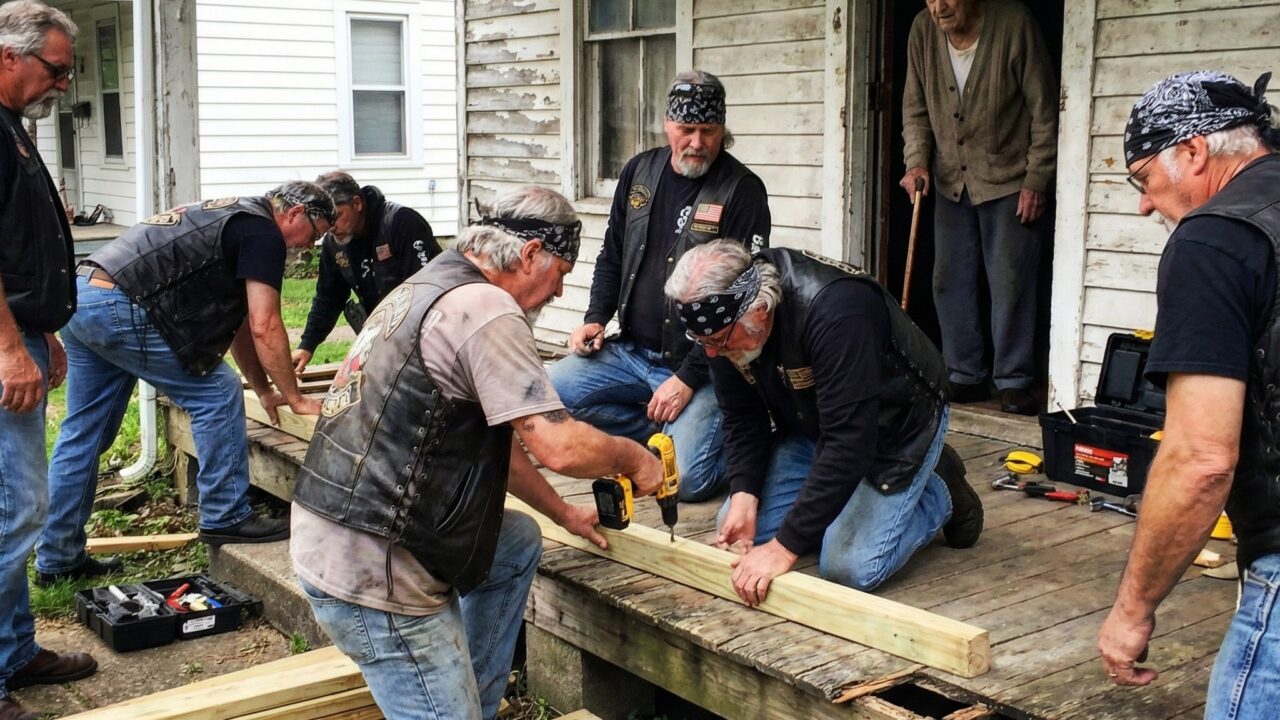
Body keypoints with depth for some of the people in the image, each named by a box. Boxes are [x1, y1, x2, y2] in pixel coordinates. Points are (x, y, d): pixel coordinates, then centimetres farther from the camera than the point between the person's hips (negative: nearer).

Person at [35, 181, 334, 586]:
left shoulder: (234, 219, 25)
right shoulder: (263, 233, -5)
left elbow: (238, 321, 29)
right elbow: (264, 327, -10)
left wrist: (263, 390, 29)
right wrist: (295, 398, -1)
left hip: (82, 297, 10)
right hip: (118, 309, -10)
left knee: (82, 435, 15)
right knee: (216, 394, 0)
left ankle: (56, 559, 24)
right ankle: (225, 518, 8)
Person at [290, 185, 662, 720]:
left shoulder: (429, 288, 15)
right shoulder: (484, 306, -17)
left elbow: (493, 438, 24)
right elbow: (560, 448, -20)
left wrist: (562, 512, 30)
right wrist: (634, 458, 0)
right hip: (368, 574, -10)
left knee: (519, 543, 24)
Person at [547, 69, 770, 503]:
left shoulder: (742, 190, -12)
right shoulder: (640, 172, 7)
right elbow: (612, 256, 19)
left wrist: (689, 378, -18)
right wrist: (596, 318, 2)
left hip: (700, 364, -6)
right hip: (631, 351, 6)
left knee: (688, 478, -20)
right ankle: (663, 433, 5)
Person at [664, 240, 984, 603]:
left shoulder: (833, 310, -39)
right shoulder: (724, 322, -17)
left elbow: (849, 442, -40)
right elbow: (742, 417, -5)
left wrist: (785, 546, -38)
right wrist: (743, 497, -21)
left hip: (895, 426, -6)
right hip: (811, 427, 7)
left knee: (849, 568, -19)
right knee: (739, 533, -3)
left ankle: (940, 493, 7)